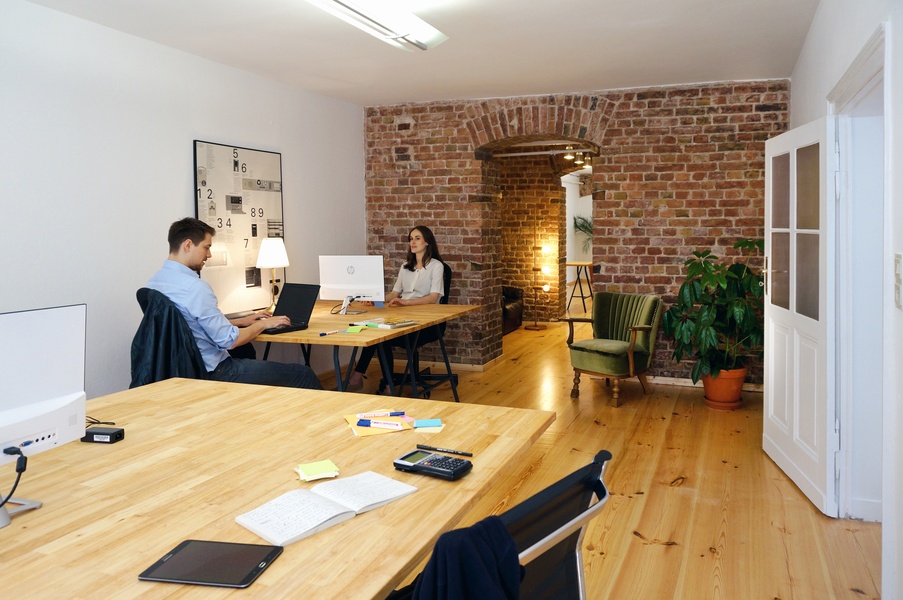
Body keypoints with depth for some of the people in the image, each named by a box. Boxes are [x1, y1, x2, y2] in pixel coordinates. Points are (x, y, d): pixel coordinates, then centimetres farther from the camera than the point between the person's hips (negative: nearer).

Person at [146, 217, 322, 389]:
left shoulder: (153, 283, 5)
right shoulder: (195, 287, -24)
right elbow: (228, 340, -21)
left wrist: (241, 321, 18)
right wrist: (262, 324, -4)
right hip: (213, 372, -10)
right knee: (304, 375, -2)